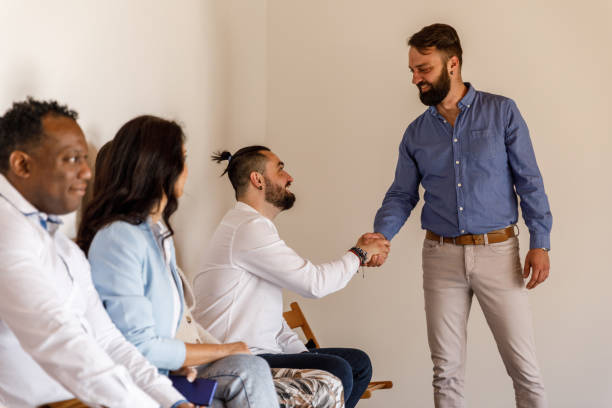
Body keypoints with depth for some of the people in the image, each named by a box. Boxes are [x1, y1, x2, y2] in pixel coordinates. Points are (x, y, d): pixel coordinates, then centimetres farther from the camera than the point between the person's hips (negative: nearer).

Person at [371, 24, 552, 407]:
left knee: (524, 367, -2)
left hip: (498, 251, -3)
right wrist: (380, 236, -11)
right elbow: (401, 195, 8)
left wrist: (540, 243, -10)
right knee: (447, 371, 7)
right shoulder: (416, 133, 8)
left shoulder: (502, 112, 0)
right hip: (442, 256, 3)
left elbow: (530, 181, -2)